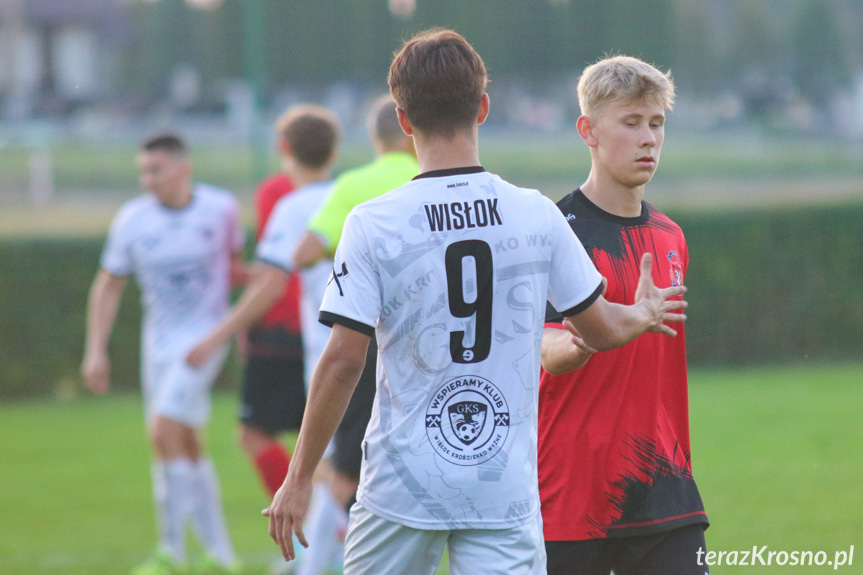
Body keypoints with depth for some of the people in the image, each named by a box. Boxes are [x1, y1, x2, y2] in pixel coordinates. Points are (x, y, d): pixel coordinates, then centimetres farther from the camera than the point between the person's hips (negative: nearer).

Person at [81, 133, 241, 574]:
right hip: (159, 339, 4)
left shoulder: (221, 208, -8)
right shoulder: (133, 220, -4)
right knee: (187, 447, 9)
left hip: (205, 334, -4)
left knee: (164, 433, -19)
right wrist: (95, 351, 0)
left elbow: (236, 258, 11)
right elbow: (108, 286, 5)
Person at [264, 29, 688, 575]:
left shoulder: (372, 225, -7)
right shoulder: (538, 216, 0)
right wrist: (644, 315, 34)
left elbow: (343, 362, -10)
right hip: (505, 487, 1)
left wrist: (299, 478, -2)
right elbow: (602, 330, 10)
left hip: (403, 486, -1)